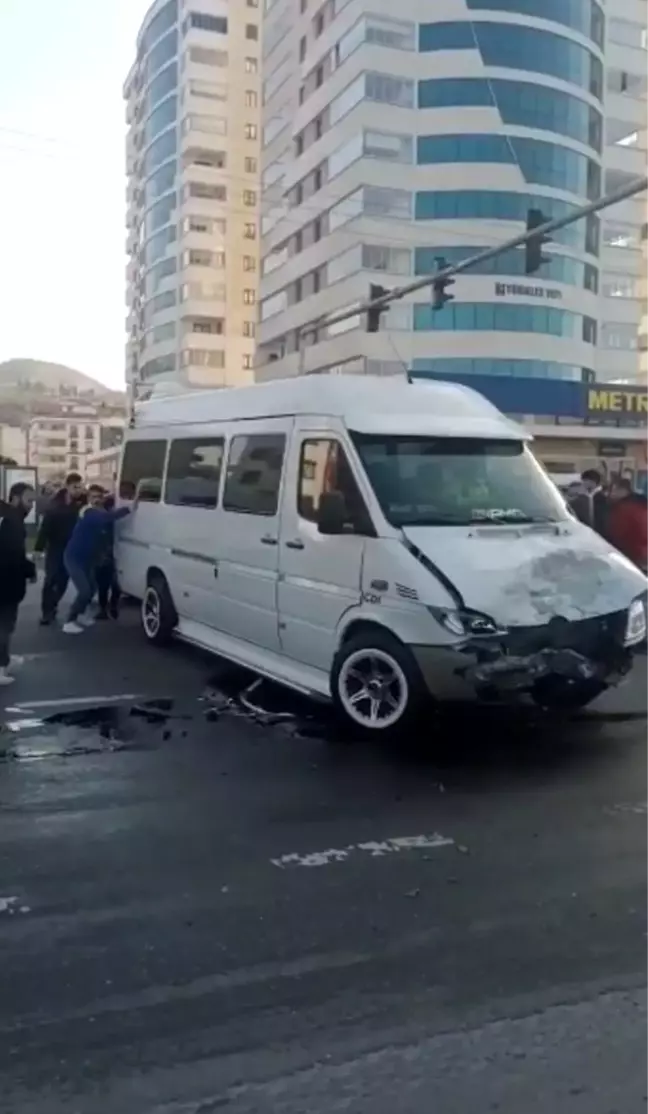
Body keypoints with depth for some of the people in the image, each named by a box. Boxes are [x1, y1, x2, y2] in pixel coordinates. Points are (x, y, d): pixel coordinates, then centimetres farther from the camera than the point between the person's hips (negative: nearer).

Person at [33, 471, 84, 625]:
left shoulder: (82, 502, -6)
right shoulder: (55, 505, -13)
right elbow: (45, 527, -14)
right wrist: (39, 548, -18)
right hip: (55, 547, -3)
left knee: (63, 579, 9)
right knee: (51, 579, -5)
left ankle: (51, 607, 26)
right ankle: (46, 611, 1)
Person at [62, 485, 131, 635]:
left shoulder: (99, 512, 4)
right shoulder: (89, 513, -27)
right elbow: (107, 517, -44)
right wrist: (129, 508, -50)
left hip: (87, 558, 9)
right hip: (73, 557, -9)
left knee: (92, 587, 18)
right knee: (85, 591, -15)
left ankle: (80, 614, 38)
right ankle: (69, 622, -4)